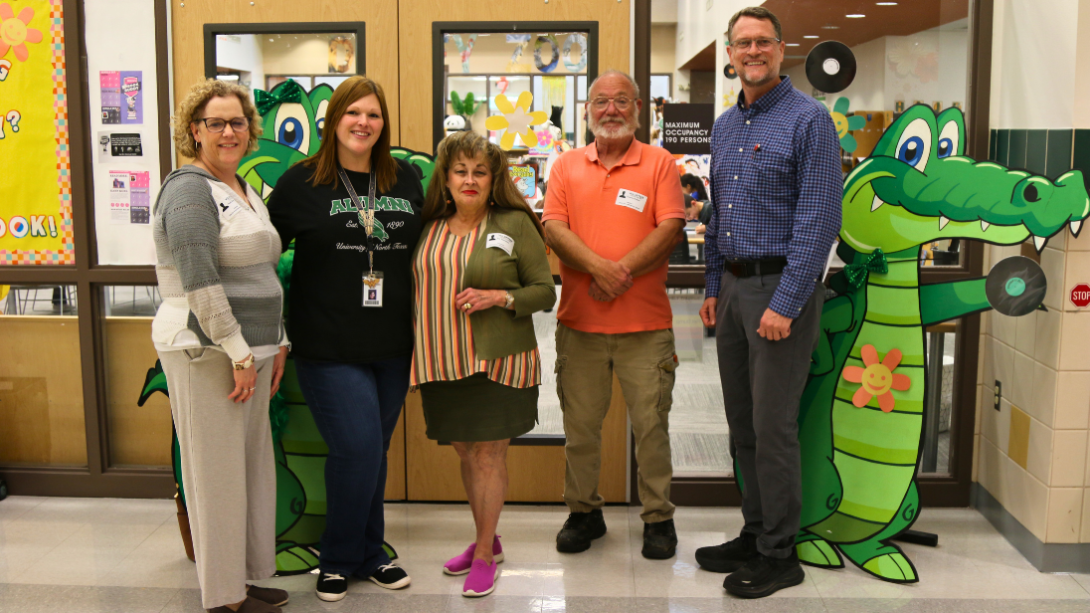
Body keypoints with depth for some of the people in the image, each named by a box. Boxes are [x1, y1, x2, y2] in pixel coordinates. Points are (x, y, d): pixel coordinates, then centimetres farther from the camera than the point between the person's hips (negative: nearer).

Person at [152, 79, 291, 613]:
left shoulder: (245, 190, 17)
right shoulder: (190, 189, -12)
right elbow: (199, 282, -20)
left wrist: (276, 343, 17)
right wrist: (240, 353, -18)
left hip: (248, 348, 9)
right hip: (206, 350, -9)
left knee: (253, 464, 14)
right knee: (218, 471, -1)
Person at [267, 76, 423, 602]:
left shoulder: (407, 180, 9)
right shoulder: (302, 181, -3)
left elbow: (423, 250, 18)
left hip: (392, 346, 4)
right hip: (329, 347, -4)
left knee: (374, 453, 14)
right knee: (358, 450, -8)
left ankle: (368, 554, 30)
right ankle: (337, 559, 15)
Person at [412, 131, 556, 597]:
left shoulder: (516, 225, -4)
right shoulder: (429, 228, 9)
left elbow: (545, 291, -2)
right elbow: (416, 289, 20)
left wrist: (499, 297, -17)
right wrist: (413, 343, 9)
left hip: (496, 362, -4)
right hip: (443, 362, 5)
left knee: (489, 455, 1)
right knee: (466, 454, 15)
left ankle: (485, 555, 15)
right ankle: (486, 539, 33)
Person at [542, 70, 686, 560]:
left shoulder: (659, 163, 4)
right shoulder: (567, 165, 10)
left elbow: (670, 229, -6)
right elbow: (553, 227, -1)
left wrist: (621, 271, -17)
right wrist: (597, 267, -17)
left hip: (645, 323, -2)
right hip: (579, 321, 2)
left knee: (651, 423, 2)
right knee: (580, 424, 9)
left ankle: (658, 516, 17)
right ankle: (584, 512, 25)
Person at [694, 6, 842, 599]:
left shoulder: (809, 120, -10)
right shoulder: (725, 125, 14)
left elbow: (819, 221, -15)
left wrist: (785, 304, -19)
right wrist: (712, 287, 15)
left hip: (781, 288, -7)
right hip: (733, 285, 8)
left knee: (772, 426, -3)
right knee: (742, 422, 13)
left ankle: (779, 554, 11)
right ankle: (755, 533, 27)